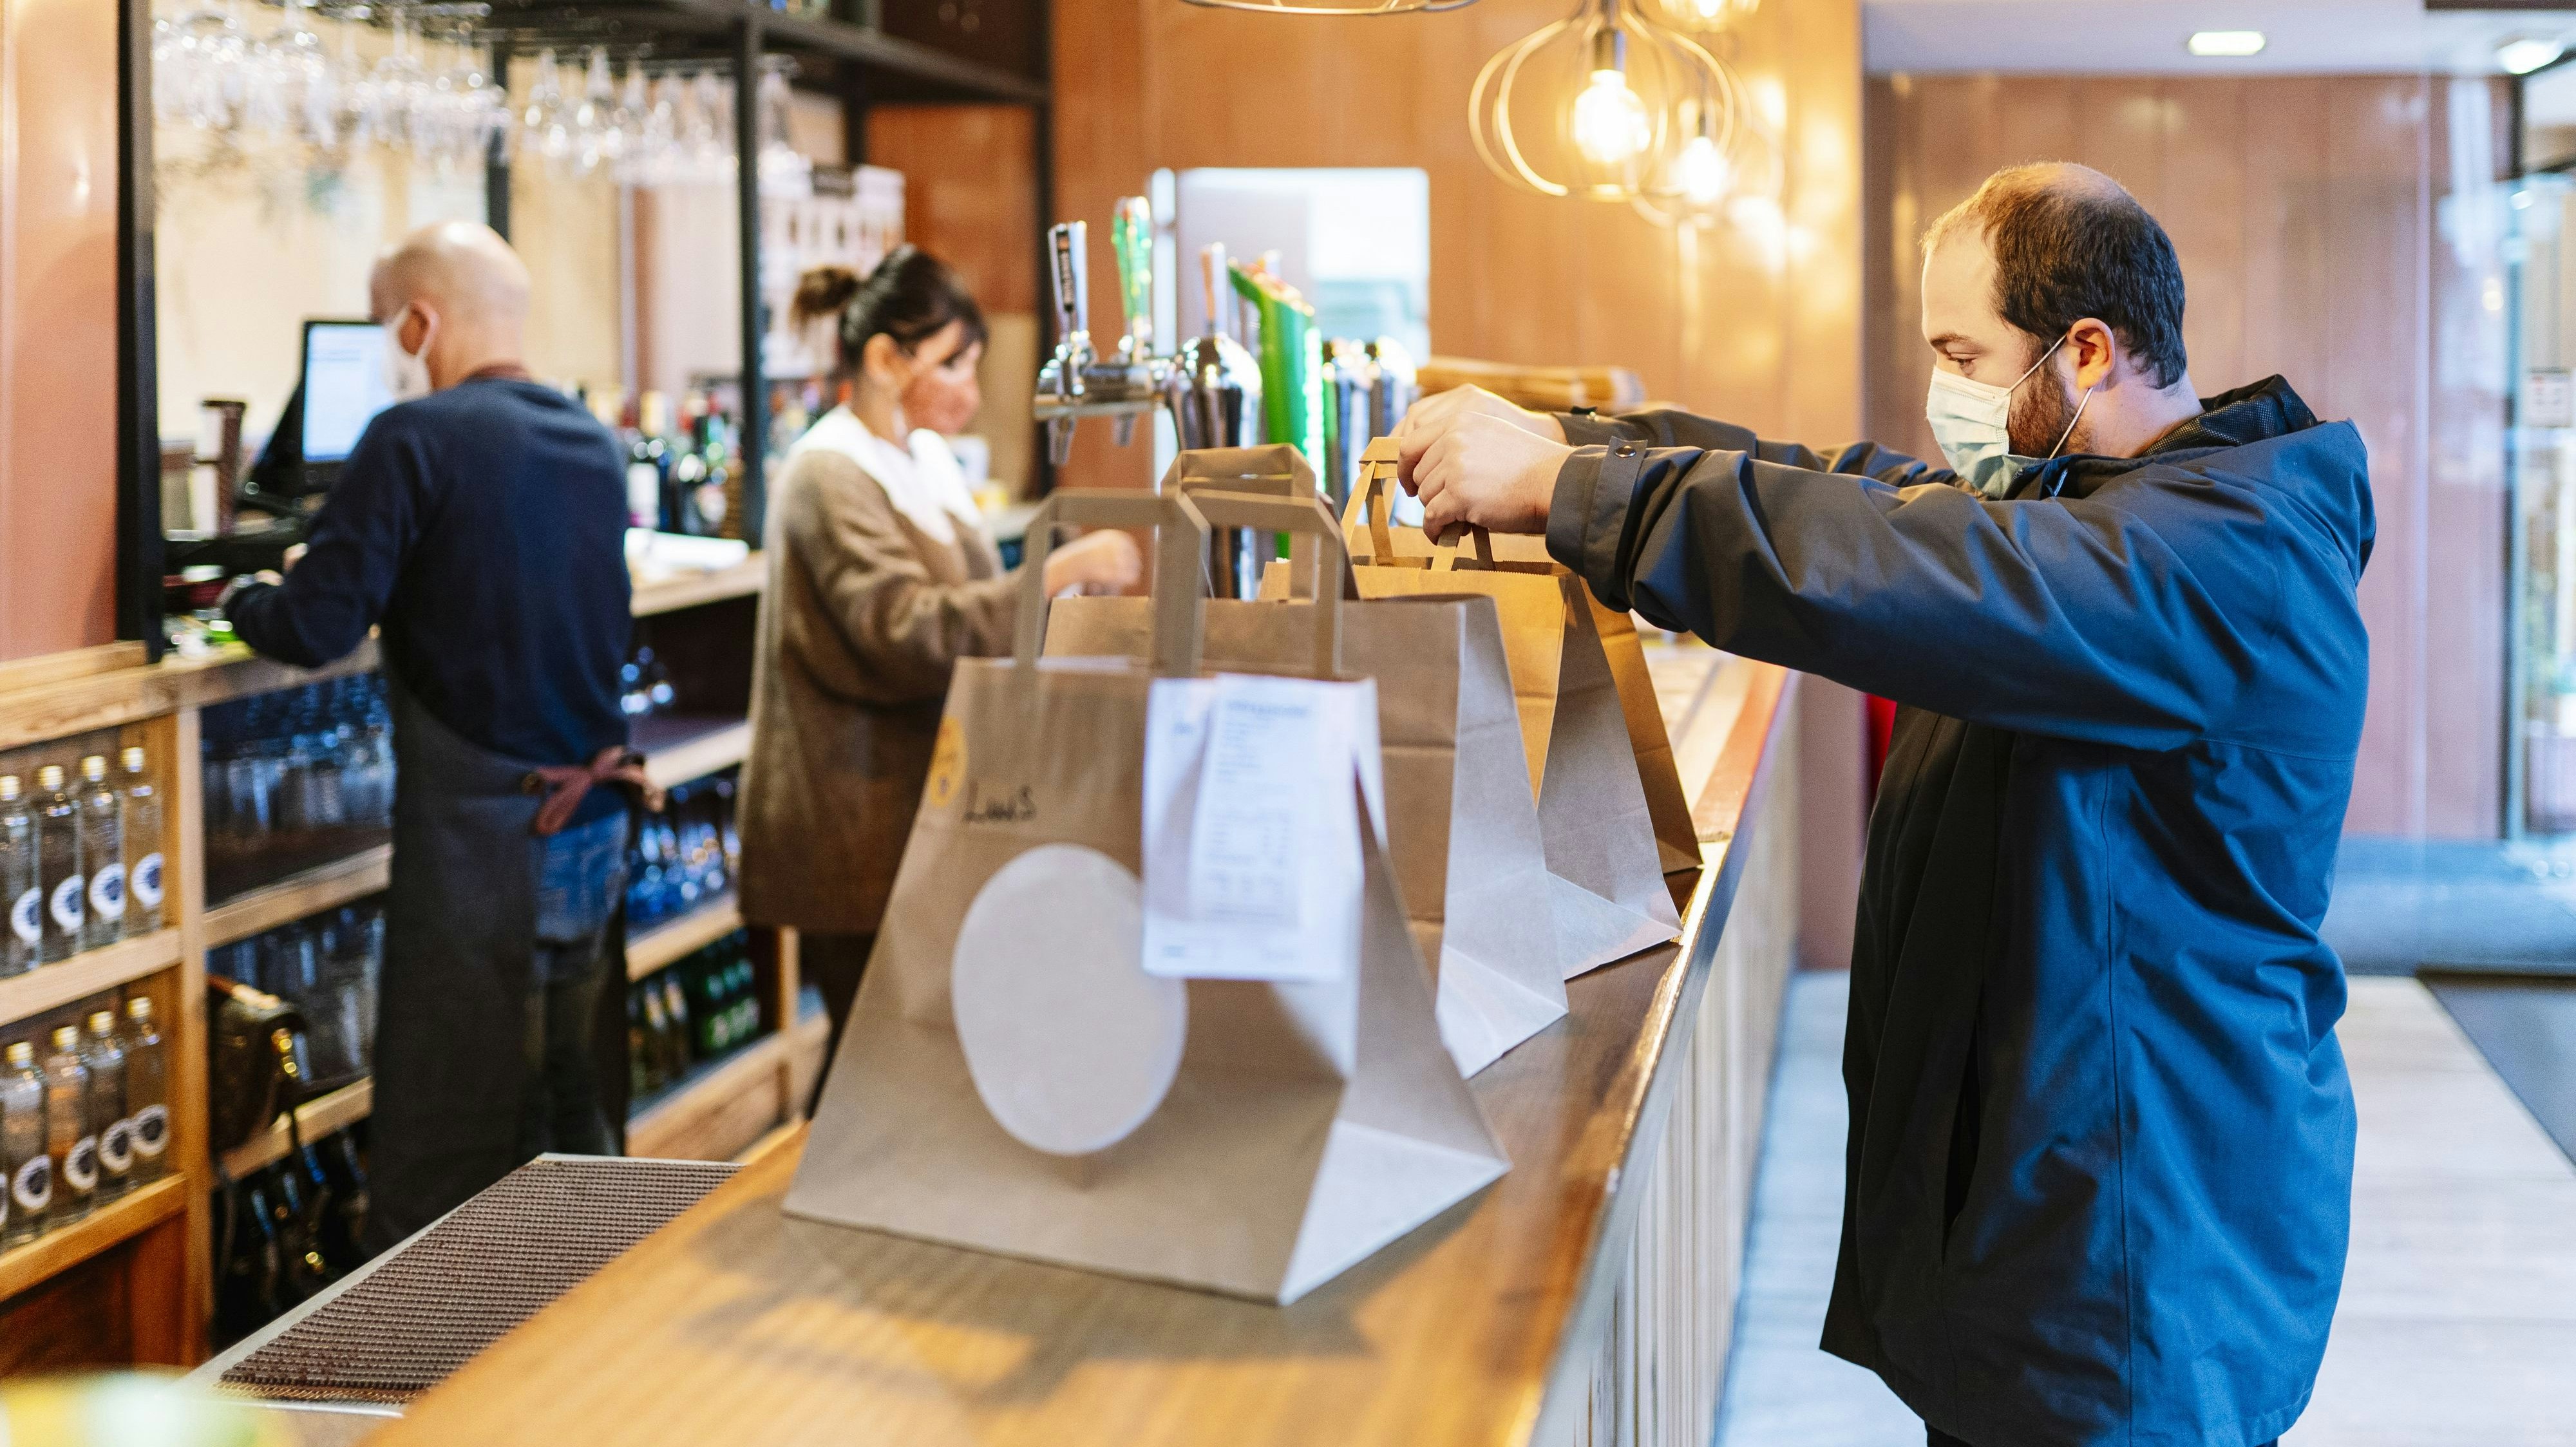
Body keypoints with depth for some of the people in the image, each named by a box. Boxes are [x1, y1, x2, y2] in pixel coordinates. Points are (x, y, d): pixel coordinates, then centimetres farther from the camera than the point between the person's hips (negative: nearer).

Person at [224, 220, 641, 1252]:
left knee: (439, 1163, -1)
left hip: (477, 830, -7)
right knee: (569, 1115, 18)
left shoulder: (416, 440, -13)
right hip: (594, 821, 7)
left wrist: (239, 602, 4)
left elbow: (318, 629, -16)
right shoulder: (594, 446, 9)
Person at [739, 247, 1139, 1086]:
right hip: (858, 828, -9)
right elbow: (906, 631, -24)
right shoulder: (829, 478, -14)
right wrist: (1053, 577, -26)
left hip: (924, 810, 9)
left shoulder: (925, 460, 14)